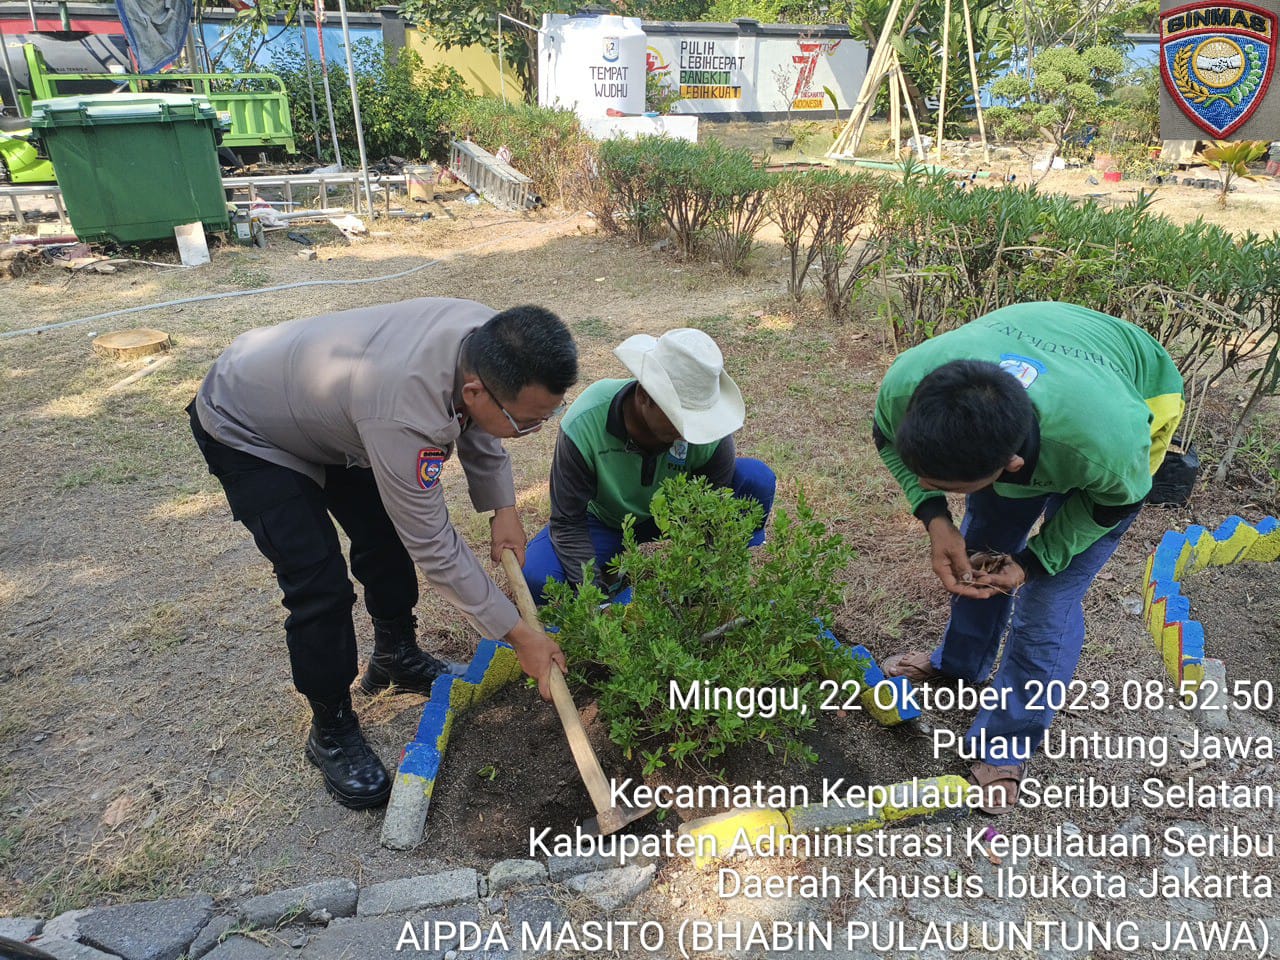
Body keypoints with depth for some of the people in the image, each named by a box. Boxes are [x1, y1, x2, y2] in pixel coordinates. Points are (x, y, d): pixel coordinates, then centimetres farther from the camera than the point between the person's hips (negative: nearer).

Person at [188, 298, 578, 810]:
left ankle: (397, 657, 36)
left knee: (387, 537, 11)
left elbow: (475, 424, 1)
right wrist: (521, 636, -24)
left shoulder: (488, 339, -23)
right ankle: (330, 730, 10)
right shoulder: (404, 415, -45)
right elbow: (435, 549, -32)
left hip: (324, 405, 8)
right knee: (321, 586, -13)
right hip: (246, 431, -7)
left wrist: (503, 508, -7)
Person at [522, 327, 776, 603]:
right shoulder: (583, 425, -33)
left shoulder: (711, 430, -28)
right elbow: (568, 523, -24)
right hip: (606, 523, -1)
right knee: (536, 578, -31)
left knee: (757, 479, -25)